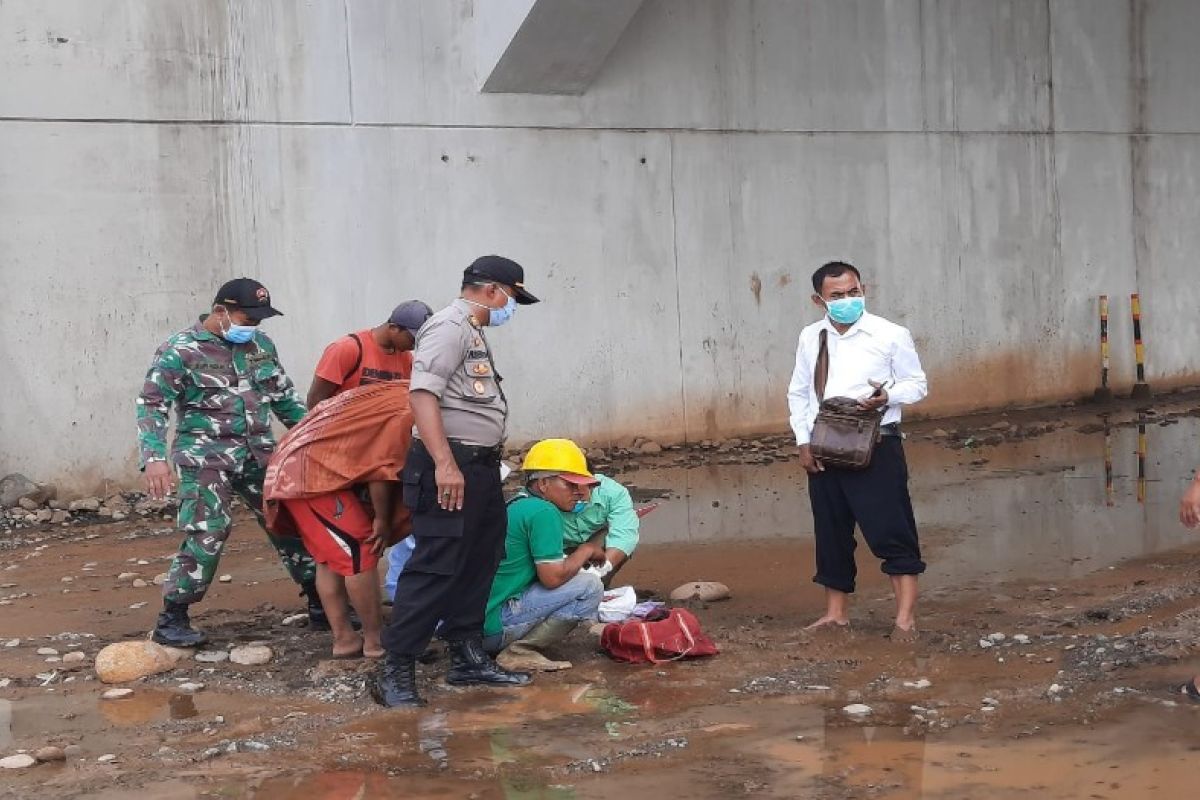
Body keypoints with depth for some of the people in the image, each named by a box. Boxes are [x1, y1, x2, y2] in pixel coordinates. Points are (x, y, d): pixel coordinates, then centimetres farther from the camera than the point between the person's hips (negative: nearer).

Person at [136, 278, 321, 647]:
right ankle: (171, 619, 0)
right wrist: (154, 457, -23)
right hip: (207, 460, -6)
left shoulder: (261, 345, 9)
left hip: (260, 456, 6)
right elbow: (151, 405, -11)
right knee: (205, 537, -13)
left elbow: (284, 396, 20)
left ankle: (320, 605, 19)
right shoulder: (181, 351, -9)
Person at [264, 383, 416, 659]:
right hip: (314, 471, -11)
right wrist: (383, 520, -5)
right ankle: (376, 640, 2)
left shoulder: (400, 395, 18)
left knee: (331, 556, 14)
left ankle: (344, 639, 17)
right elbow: (382, 468, -16)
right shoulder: (411, 411, -13)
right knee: (360, 552, -6)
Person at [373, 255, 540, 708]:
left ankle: (468, 658, 25)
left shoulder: (472, 332, 20)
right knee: (435, 569, -11)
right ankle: (395, 672, -7)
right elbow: (422, 394, -23)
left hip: (479, 466, 11)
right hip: (451, 466, -11)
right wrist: (444, 463, -29)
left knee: (477, 566, 16)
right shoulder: (449, 326, -12)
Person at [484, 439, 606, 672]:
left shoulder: (515, 505, 17)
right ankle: (519, 652, -9)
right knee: (590, 585, -12)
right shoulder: (544, 513, -13)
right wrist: (587, 550, -2)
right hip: (494, 626, -10)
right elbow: (552, 577, -18)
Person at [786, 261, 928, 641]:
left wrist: (888, 397, -19)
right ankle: (836, 612, 25)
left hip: (876, 446, -4)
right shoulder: (810, 338, 7)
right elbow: (798, 393, 13)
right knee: (831, 533, 12)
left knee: (891, 531, -5)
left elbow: (917, 383, 2)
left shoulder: (891, 335, -5)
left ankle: (905, 618, 0)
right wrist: (803, 442, 3)